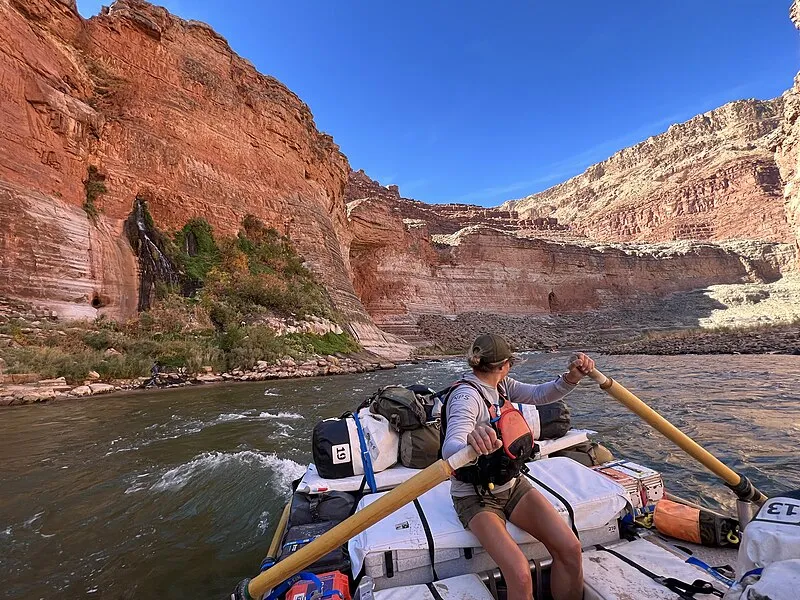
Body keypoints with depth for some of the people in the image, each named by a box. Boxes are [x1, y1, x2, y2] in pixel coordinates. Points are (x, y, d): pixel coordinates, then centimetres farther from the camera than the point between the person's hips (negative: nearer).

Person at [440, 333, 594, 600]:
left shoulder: (501, 385, 1)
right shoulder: (466, 395, -25)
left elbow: (540, 394, -9)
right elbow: (449, 449, -40)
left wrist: (572, 376, -27)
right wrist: (471, 442, -63)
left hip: (513, 485, 7)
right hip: (475, 497, -7)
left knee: (570, 549, -10)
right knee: (520, 575, -25)